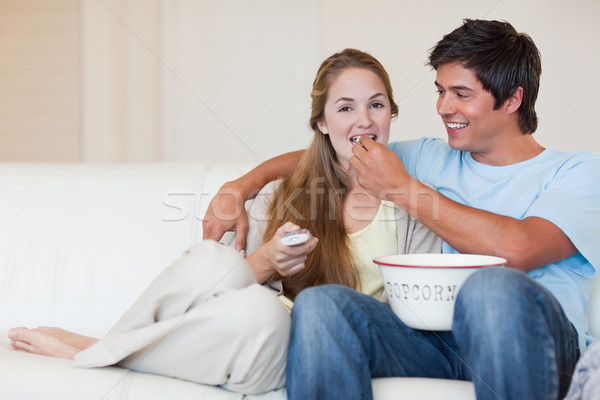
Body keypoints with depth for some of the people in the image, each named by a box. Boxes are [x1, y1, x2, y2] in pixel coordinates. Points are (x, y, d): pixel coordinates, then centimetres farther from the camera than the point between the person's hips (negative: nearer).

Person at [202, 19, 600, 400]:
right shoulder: (434, 159, 23)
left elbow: (515, 250, -13)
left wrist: (401, 187, -4)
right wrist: (241, 187, 10)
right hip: (436, 341, 4)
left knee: (495, 286, -38)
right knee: (320, 304, -25)